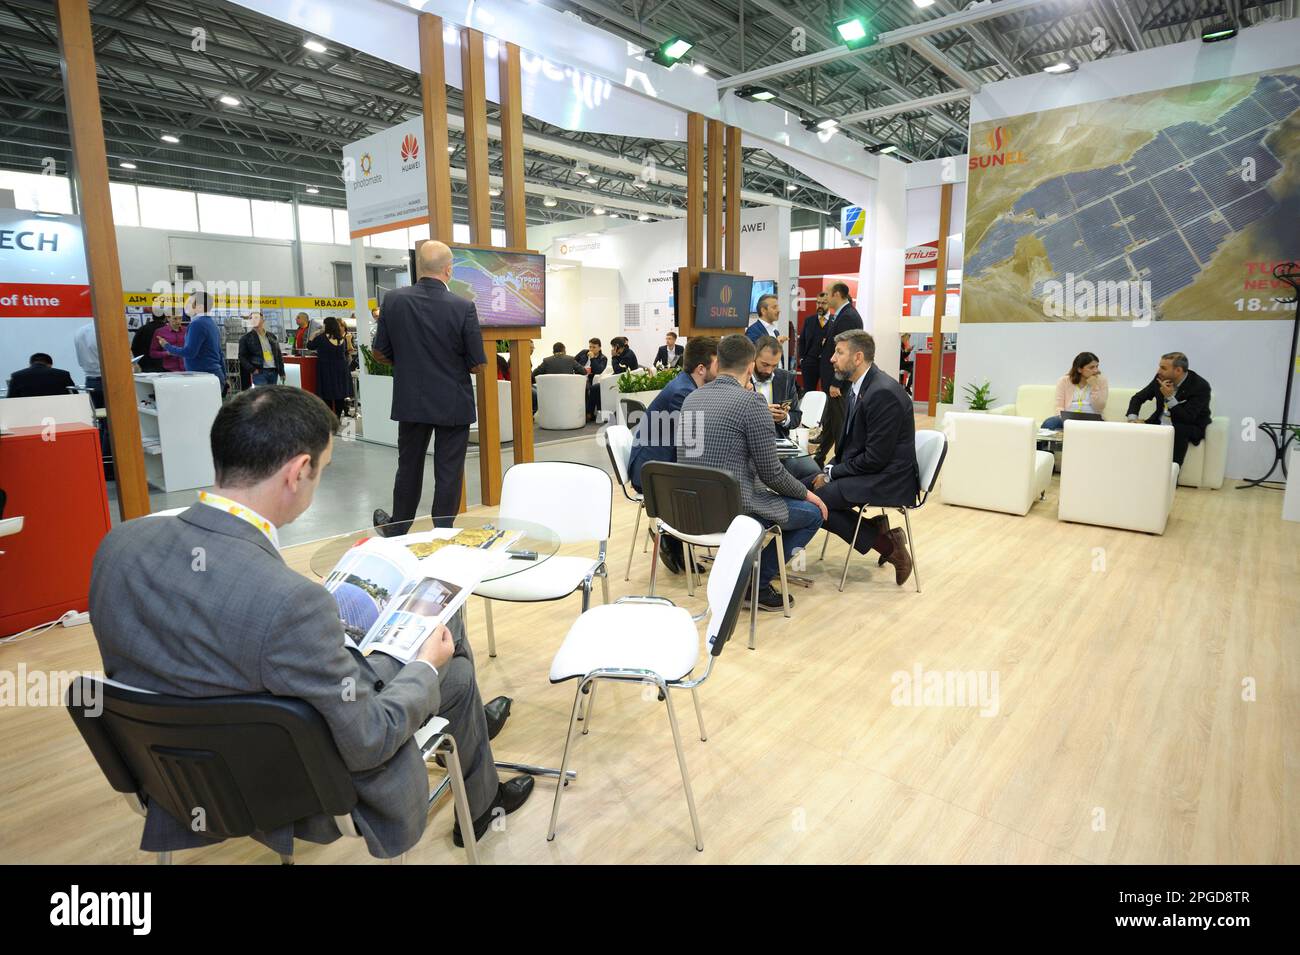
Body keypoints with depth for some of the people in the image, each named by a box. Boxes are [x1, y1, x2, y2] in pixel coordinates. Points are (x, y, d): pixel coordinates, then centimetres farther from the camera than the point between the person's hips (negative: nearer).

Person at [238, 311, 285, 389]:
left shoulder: (271, 336, 16)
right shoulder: (247, 337, 3)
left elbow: (278, 355, 17)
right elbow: (242, 357, 0)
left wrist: (281, 372, 10)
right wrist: (252, 369, -11)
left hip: (273, 372, 5)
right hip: (259, 373, -5)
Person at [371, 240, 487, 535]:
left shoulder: (393, 300, -6)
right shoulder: (463, 307, -15)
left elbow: (380, 353, 1)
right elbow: (477, 364, -10)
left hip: (411, 402, 3)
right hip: (454, 405, -3)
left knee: (408, 466, 19)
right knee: (448, 472, 8)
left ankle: (398, 529, 35)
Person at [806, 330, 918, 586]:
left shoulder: (883, 393, -22)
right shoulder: (855, 386, 8)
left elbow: (875, 458, -22)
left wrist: (831, 474, -14)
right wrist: (830, 468, 0)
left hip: (888, 480, -10)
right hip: (865, 470, 10)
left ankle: (886, 545, -5)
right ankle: (876, 527, 3)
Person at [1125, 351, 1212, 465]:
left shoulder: (1201, 386, -17)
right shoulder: (1160, 379, -3)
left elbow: (1188, 419, -23)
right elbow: (1137, 398, 8)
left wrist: (1170, 397, -30)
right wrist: (1133, 419, -10)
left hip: (1190, 428, -5)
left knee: (1178, 431, -37)